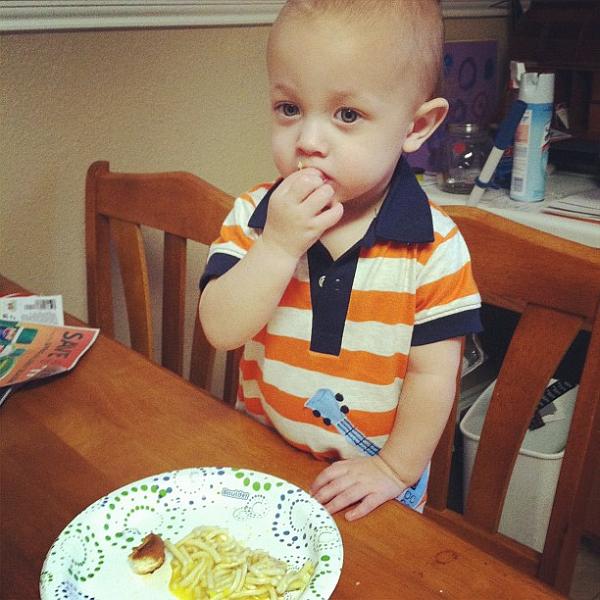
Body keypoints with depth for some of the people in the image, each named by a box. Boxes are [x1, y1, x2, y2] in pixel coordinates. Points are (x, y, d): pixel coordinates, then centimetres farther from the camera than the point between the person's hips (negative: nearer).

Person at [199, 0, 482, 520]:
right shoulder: (252, 217, -11)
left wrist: (396, 469, -13)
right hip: (262, 459, 2)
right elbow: (222, 331, -20)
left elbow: (432, 374, -14)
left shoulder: (434, 247, -18)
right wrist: (279, 244, -29)